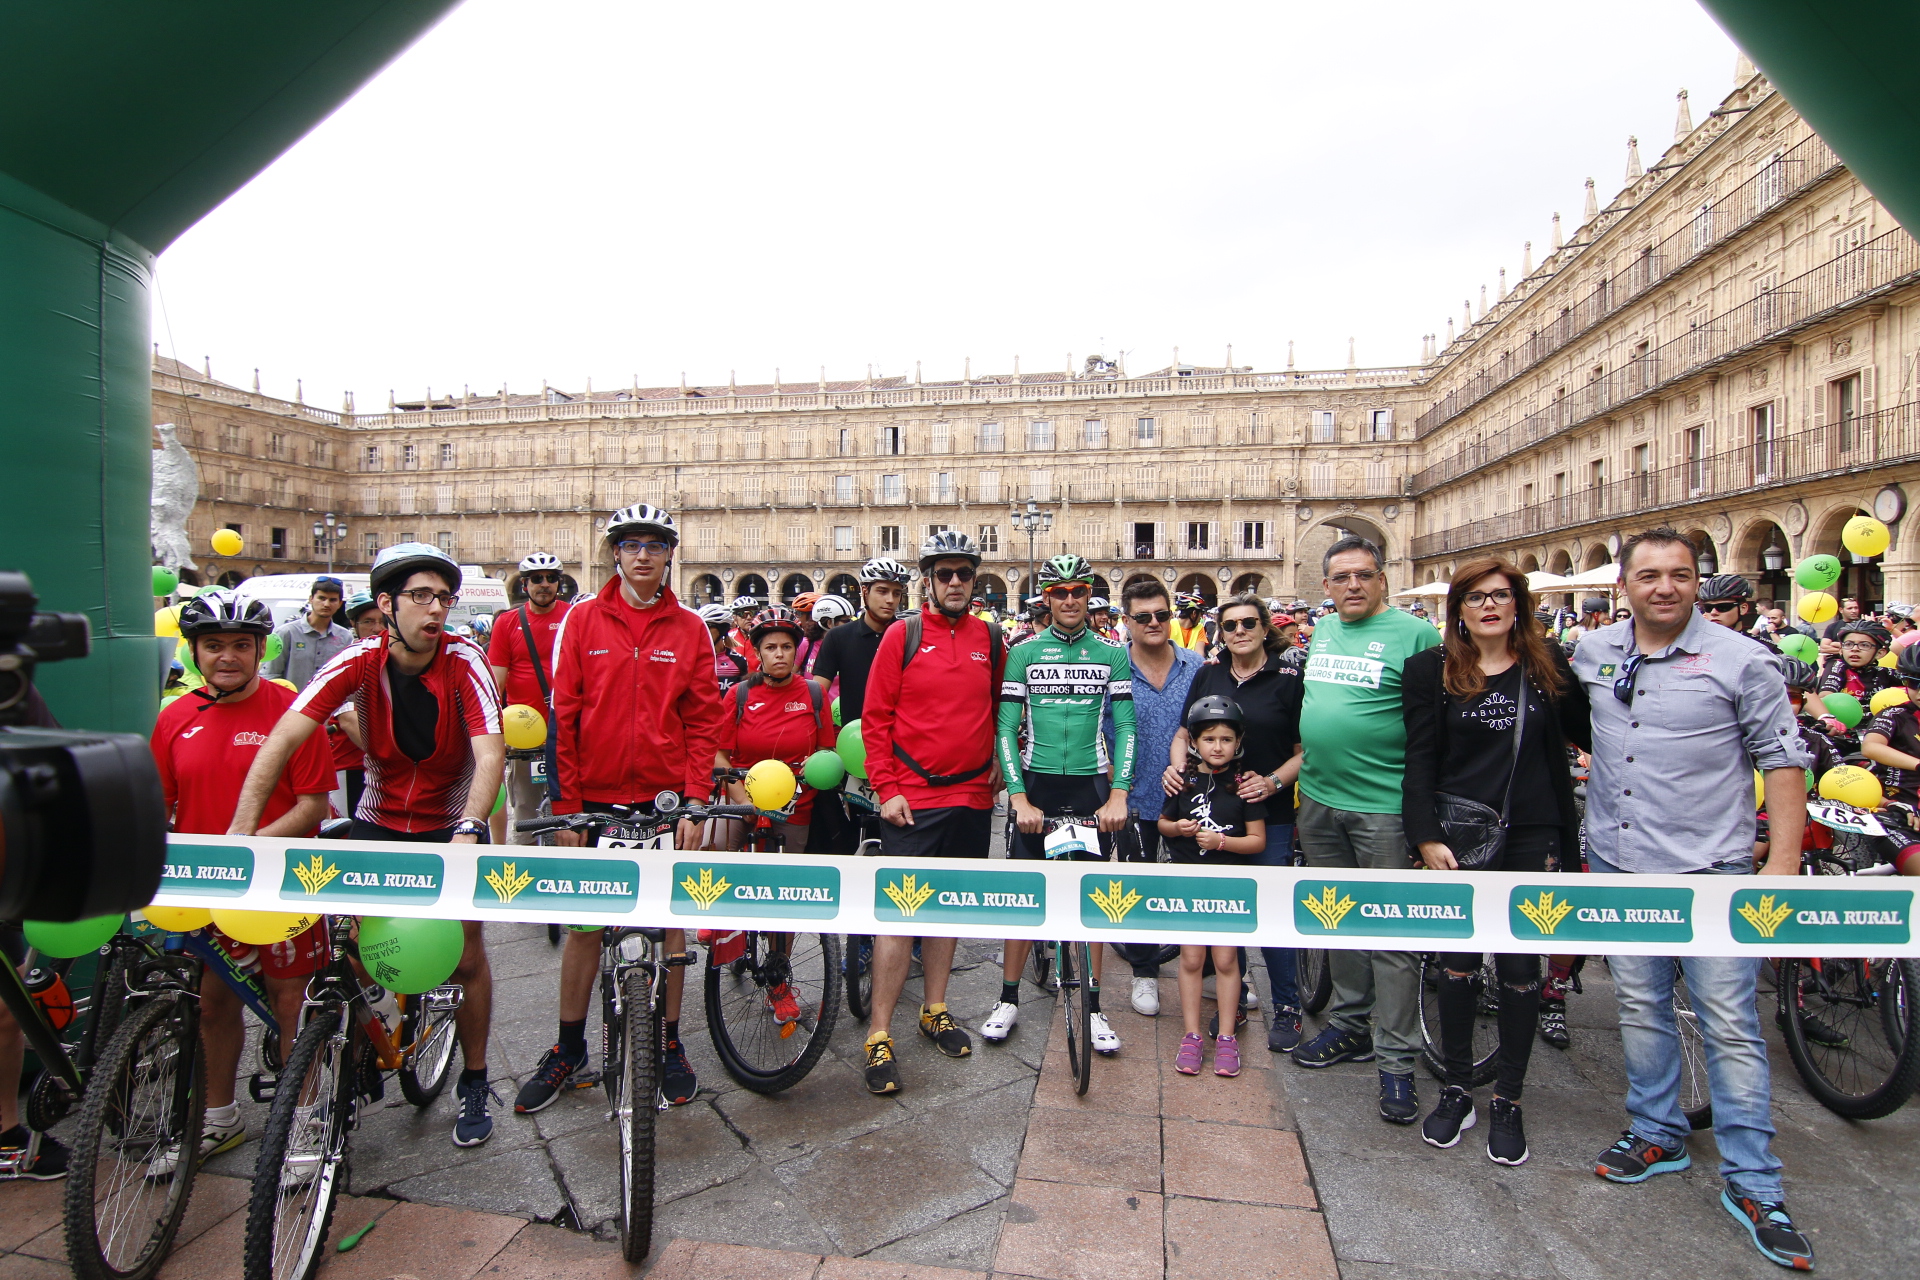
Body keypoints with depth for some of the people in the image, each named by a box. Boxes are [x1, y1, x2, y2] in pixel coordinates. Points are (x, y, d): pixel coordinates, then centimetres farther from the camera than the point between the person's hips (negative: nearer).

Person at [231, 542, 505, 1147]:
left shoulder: (464, 661, -22)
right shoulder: (360, 660, -17)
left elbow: (490, 753, -32)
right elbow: (283, 738, -23)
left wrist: (467, 830, -46)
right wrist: (240, 831, -32)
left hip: (451, 822, -2)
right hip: (378, 823, 2)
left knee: (466, 958, 0)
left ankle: (474, 1083, 20)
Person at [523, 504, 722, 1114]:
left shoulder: (689, 628, 1)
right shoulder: (583, 619, 0)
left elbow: (702, 720, 1)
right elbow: (564, 714, 0)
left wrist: (696, 802, -6)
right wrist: (566, 804, -4)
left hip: (666, 801, 0)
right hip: (596, 800, 0)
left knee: (670, 923, 9)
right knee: (585, 925, 10)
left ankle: (669, 1047, 26)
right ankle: (568, 1053, 28)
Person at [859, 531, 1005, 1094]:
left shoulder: (990, 639, 6)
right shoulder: (902, 636, -4)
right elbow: (876, 718, -4)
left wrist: (997, 764, 9)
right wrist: (886, 787, -10)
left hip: (971, 798, 4)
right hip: (912, 798, -4)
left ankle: (934, 1011, 30)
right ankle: (879, 1036, 6)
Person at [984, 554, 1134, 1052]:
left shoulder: (1112, 653, 2)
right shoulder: (1024, 653, 0)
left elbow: (1125, 728, -1)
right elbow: (1006, 729, -4)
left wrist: (1118, 795, -11)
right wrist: (1018, 797, -13)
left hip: (1092, 786, 1)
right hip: (1036, 785, 0)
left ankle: (1093, 1006, 20)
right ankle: (1009, 1000, 20)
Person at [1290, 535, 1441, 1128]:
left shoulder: (1414, 633, -8)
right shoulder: (1321, 630, 12)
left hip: (1382, 805, -6)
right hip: (1319, 801, 7)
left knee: (1391, 934, 0)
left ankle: (1396, 1062, 10)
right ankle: (1349, 1025, 32)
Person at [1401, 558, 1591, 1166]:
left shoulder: (1546, 662, 4)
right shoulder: (1431, 670, -1)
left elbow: (1586, 731, 13)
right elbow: (1420, 762, -5)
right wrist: (1427, 837, -12)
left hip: (1532, 837, 1)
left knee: (1520, 967, 7)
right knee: (1458, 962, 8)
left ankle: (1508, 1101, 23)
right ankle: (1457, 1089, 25)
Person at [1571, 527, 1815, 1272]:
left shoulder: (1741, 662, -6)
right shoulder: (1591, 653, 4)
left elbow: (1782, 761, -5)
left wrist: (1783, 861, -11)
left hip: (1709, 873, -4)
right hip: (1615, 868, 4)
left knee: (1730, 1025, 1)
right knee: (1640, 1010, 15)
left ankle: (1752, 1183, 14)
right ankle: (1657, 1136, 32)